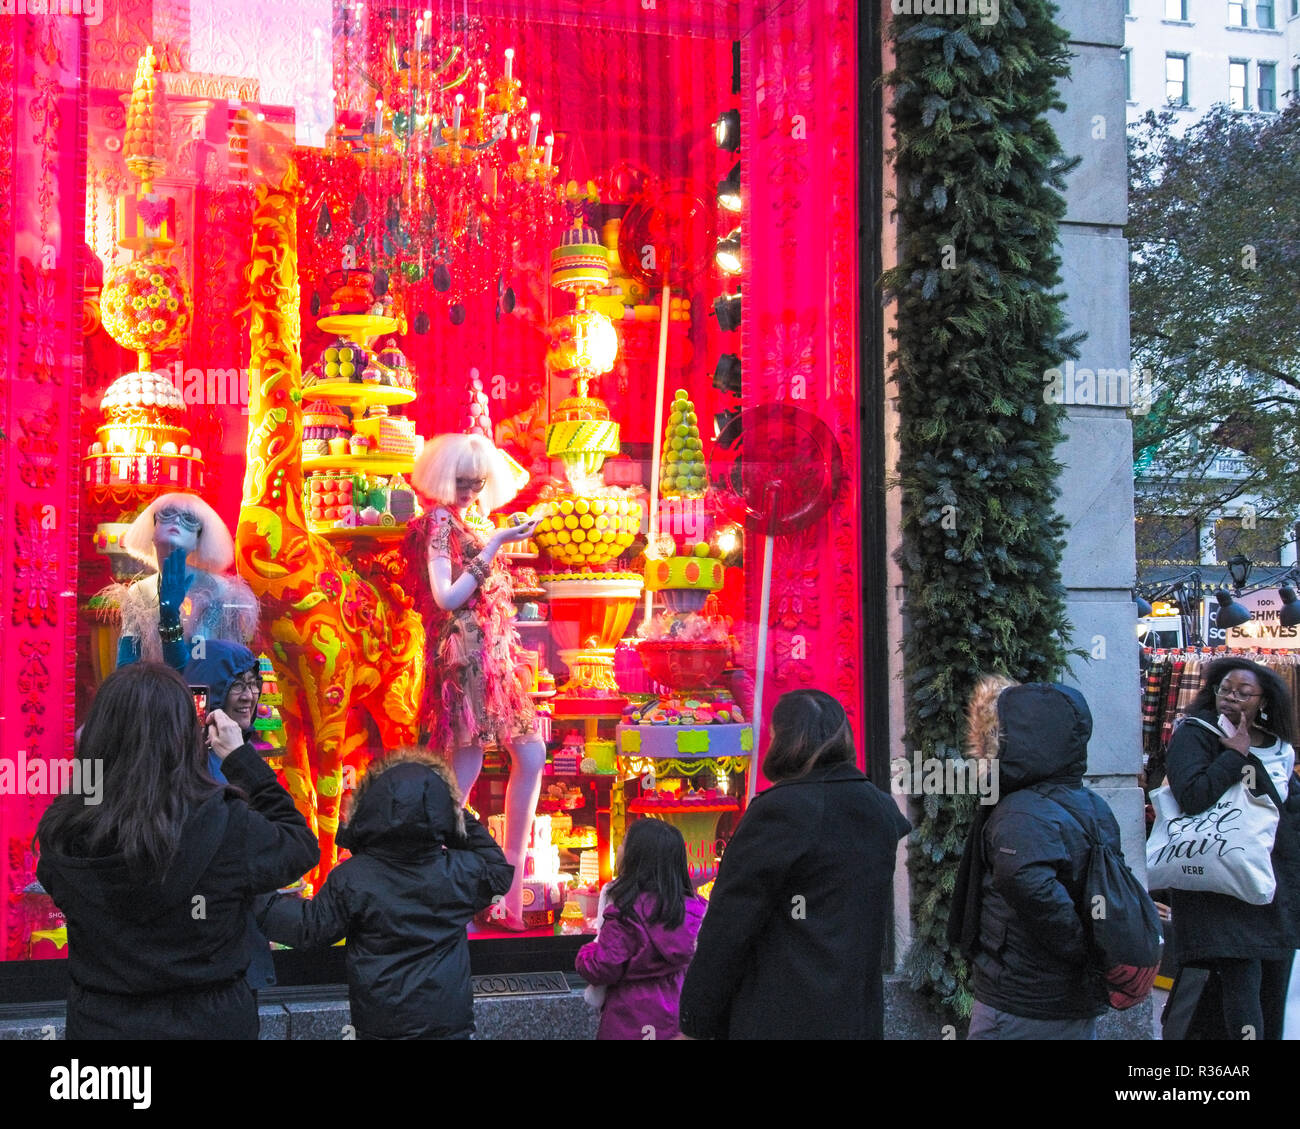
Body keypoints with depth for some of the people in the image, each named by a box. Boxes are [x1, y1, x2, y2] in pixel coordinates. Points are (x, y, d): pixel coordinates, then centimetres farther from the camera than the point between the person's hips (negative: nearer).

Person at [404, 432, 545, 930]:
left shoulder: (475, 520, 18)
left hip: (493, 655, 9)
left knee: (531, 754, 8)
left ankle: (511, 878, 13)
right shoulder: (439, 521, -7)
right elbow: (445, 598, -16)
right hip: (463, 653, -9)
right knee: (466, 766, -11)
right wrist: (494, 546, -16)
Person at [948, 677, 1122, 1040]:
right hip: (1083, 1006, 8)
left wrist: (1077, 949, -25)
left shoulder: (1021, 817, -20)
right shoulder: (1094, 807, 7)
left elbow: (1033, 887, -38)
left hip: (1020, 1010, -8)